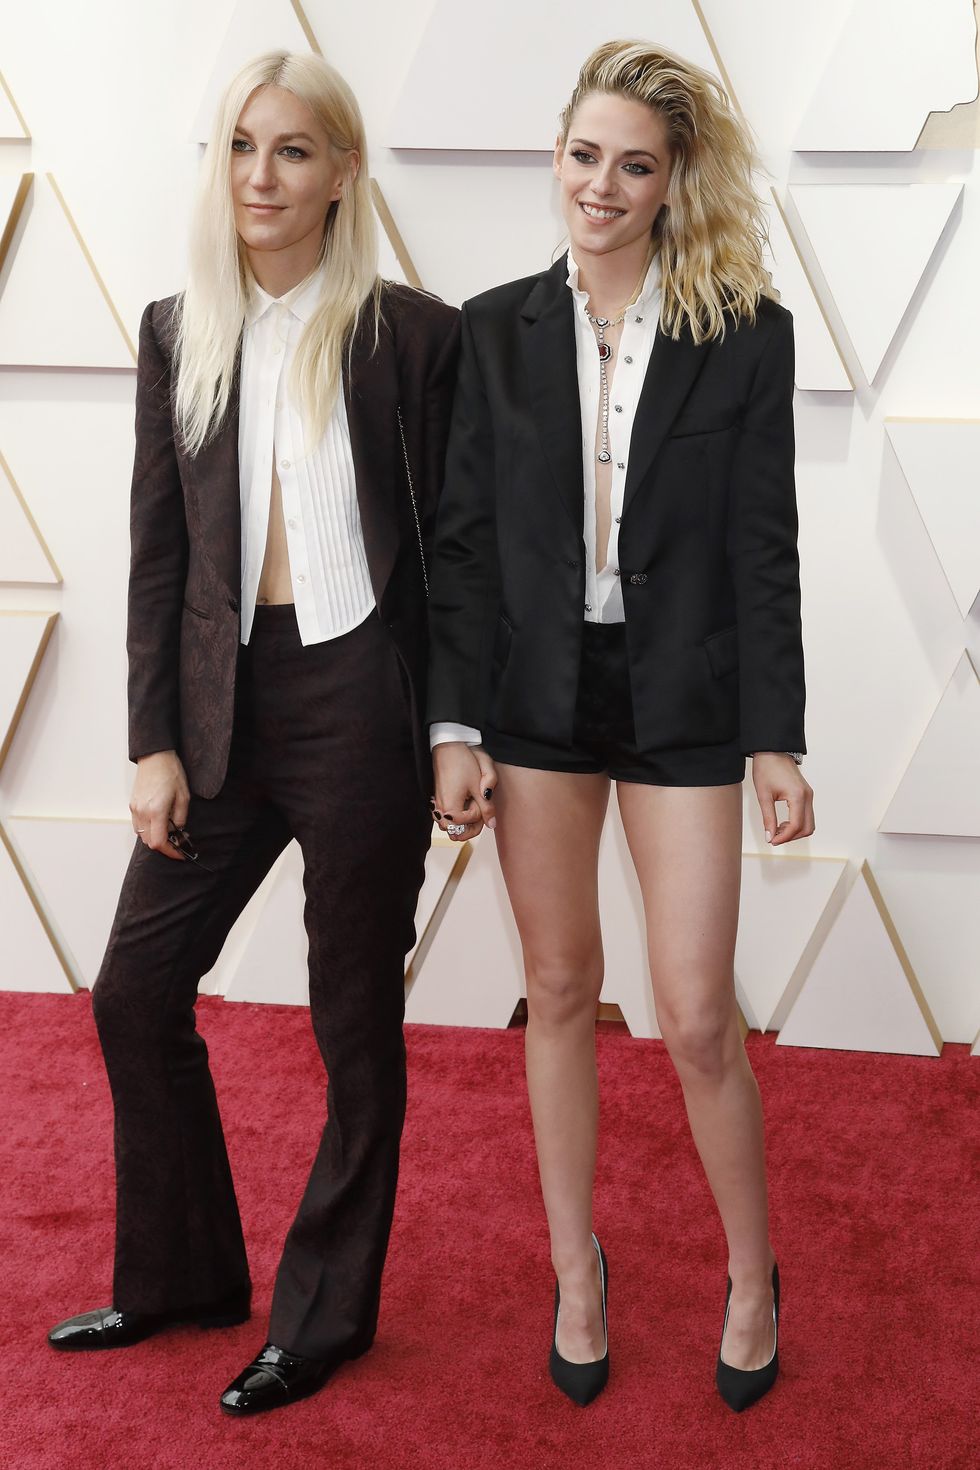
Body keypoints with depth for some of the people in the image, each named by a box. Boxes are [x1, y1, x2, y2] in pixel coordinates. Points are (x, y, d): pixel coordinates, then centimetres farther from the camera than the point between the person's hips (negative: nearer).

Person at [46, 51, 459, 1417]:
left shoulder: (413, 333, -4)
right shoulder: (180, 332, 8)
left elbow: (452, 545, -2)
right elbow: (158, 548, 7)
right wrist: (155, 740, 1)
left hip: (360, 703, -5)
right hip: (223, 702, 5)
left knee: (356, 1022, 7)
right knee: (136, 988, 10)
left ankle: (325, 1314, 26)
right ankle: (180, 1275, 31)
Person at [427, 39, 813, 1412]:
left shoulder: (745, 333, -3)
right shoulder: (497, 329, 3)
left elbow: (762, 549, -3)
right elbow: (463, 539, 2)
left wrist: (777, 741, -5)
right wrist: (456, 727, -3)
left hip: (681, 703, -2)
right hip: (539, 695, 2)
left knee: (700, 1019, 1)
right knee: (561, 992, 12)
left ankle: (753, 1279, 25)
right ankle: (578, 1273, 29)